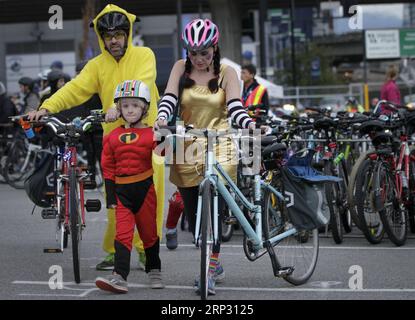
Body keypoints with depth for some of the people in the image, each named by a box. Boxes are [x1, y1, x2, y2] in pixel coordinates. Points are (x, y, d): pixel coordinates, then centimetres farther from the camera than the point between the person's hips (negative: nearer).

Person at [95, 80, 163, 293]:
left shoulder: (150, 134, -1)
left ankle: (154, 272, 28)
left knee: (149, 232, 11)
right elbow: (108, 168, 5)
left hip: (144, 188, -1)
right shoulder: (113, 137, 4)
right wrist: (110, 196, 0)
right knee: (123, 234, -7)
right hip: (121, 190, 1)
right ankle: (119, 277, -15)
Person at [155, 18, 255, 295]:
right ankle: (214, 264, 26)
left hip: (219, 148, -3)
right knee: (194, 216, 7)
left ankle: (210, 273, -9)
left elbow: (235, 105, -10)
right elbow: (169, 97, -5)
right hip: (186, 147, 3)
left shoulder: (226, 73, 2)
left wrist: (248, 123, -31)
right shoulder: (182, 68, 7)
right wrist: (162, 117, -27)